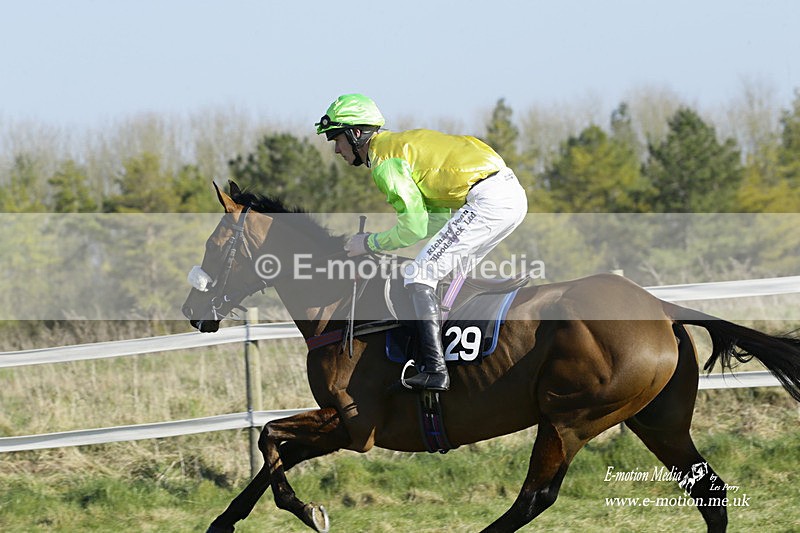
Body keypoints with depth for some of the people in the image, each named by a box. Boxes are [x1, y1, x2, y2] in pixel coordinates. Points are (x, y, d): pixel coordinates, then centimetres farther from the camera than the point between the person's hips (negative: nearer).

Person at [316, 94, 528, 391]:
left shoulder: (384, 159, -5)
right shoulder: (402, 143, 25)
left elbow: (415, 226, -10)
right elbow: (440, 216, 25)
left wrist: (370, 244, 3)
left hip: (488, 200, -10)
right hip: (513, 193, 10)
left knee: (419, 276, -9)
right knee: (450, 274, 24)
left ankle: (434, 370, -16)